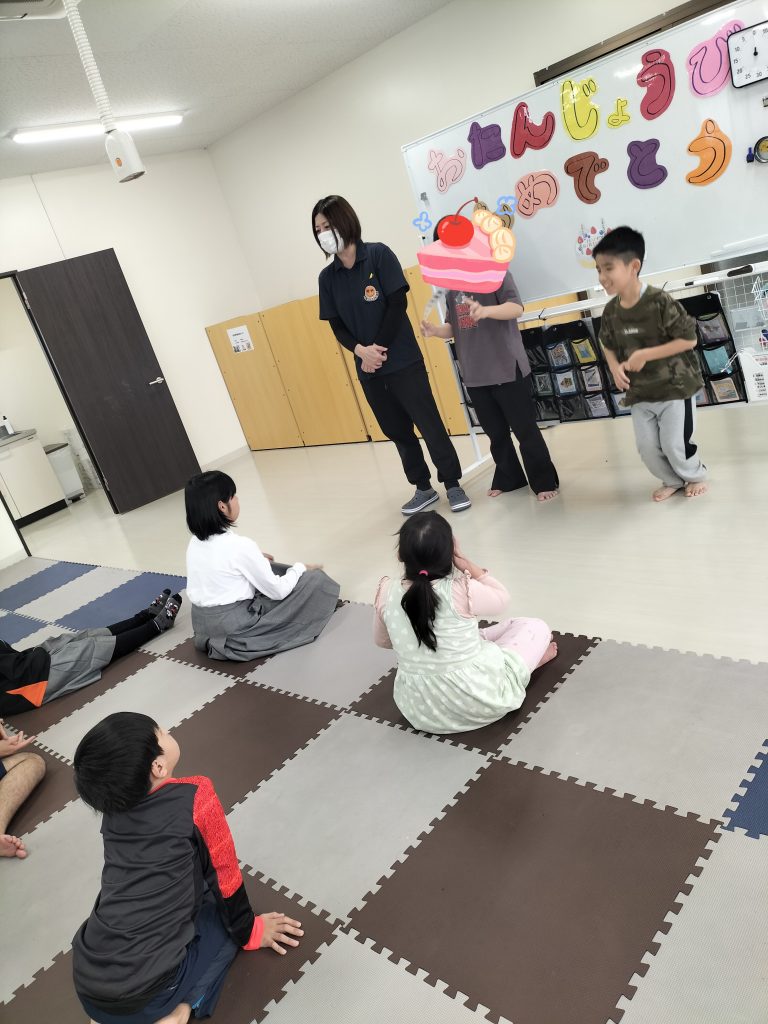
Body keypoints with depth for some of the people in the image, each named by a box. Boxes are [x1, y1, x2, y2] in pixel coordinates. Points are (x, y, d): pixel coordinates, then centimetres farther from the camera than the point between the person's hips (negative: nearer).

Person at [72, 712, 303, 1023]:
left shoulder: (114, 803, 5)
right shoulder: (195, 795, -13)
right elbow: (225, 877, 1)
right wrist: (249, 932, 20)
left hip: (86, 988, 5)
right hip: (148, 992, -5)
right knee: (225, 916, 21)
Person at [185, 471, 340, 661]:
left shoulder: (194, 542, 0)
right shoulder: (240, 546, -22)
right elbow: (277, 591, -13)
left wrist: (255, 560, 15)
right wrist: (300, 568, 4)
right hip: (234, 629, -8)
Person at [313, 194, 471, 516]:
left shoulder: (379, 254, -6)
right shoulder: (327, 277, 6)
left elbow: (397, 303, -10)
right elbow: (337, 326, 4)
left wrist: (379, 349, -13)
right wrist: (361, 351, -14)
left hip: (402, 361, -4)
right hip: (367, 368, 5)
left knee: (429, 424, -1)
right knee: (397, 431, 12)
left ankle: (453, 485, 14)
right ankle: (423, 488, 27)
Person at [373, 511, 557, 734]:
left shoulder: (386, 593, -10)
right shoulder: (462, 591, -22)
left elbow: (382, 641, 8)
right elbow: (501, 598, 0)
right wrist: (465, 563, -6)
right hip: (477, 700, -5)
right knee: (536, 627, 12)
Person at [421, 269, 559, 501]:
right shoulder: (452, 290, 12)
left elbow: (516, 307, -19)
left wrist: (486, 310, -38)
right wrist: (436, 330, -3)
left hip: (507, 369, -6)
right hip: (474, 376, 6)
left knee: (525, 430, 0)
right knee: (496, 434, 15)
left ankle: (544, 482, 11)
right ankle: (508, 479, 30)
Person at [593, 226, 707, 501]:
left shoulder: (660, 301, -20)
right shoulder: (611, 311, -3)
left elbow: (689, 339, -18)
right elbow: (608, 345, 13)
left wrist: (645, 354, -23)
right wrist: (615, 367, -9)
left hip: (675, 387, -5)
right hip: (640, 393, 5)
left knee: (675, 444, -1)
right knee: (647, 448, 5)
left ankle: (696, 476, 31)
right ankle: (672, 481, 33)